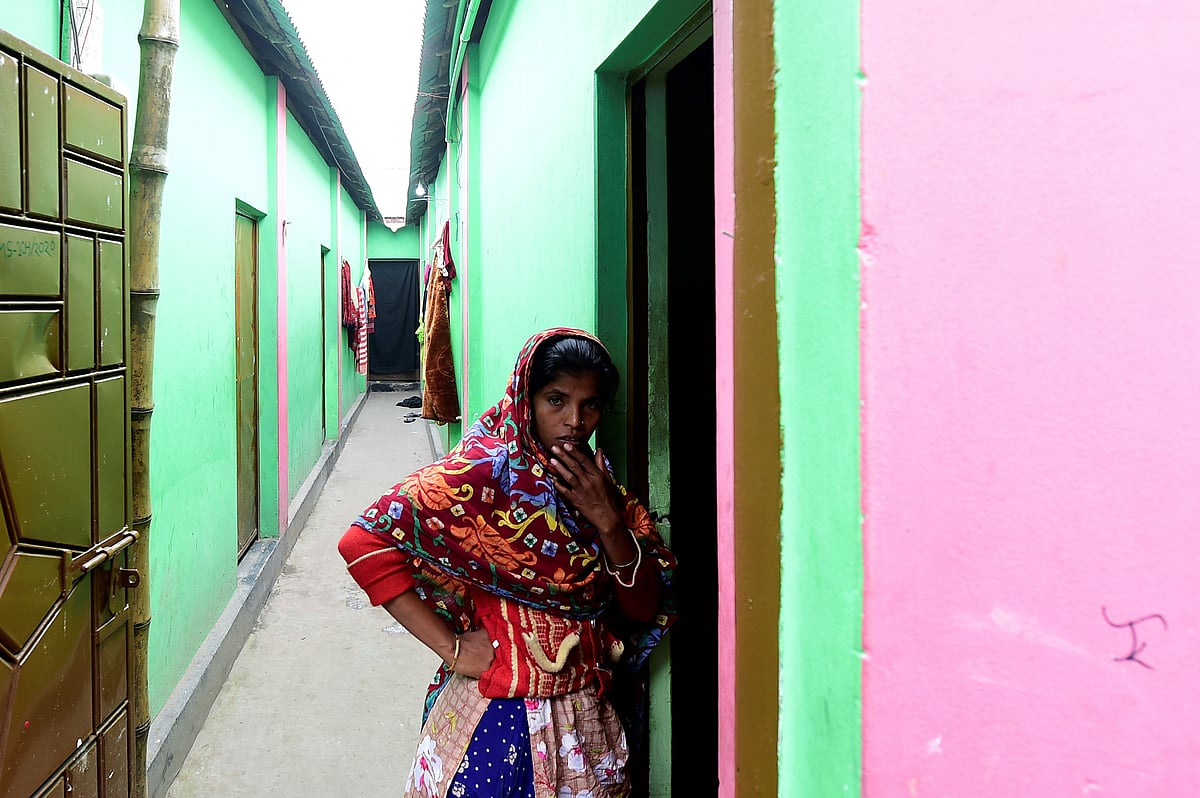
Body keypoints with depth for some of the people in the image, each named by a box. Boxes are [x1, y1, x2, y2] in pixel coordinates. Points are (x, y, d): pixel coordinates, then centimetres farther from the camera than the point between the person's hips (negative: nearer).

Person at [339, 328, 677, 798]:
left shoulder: (595, 482, 3)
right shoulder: (488, 471, -15)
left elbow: (644, 608, 0)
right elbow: (364, 542, -24)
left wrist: (608, 521, -16)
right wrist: (452, 647, -21)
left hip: (585, 717, 6)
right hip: (497, 715, -6)